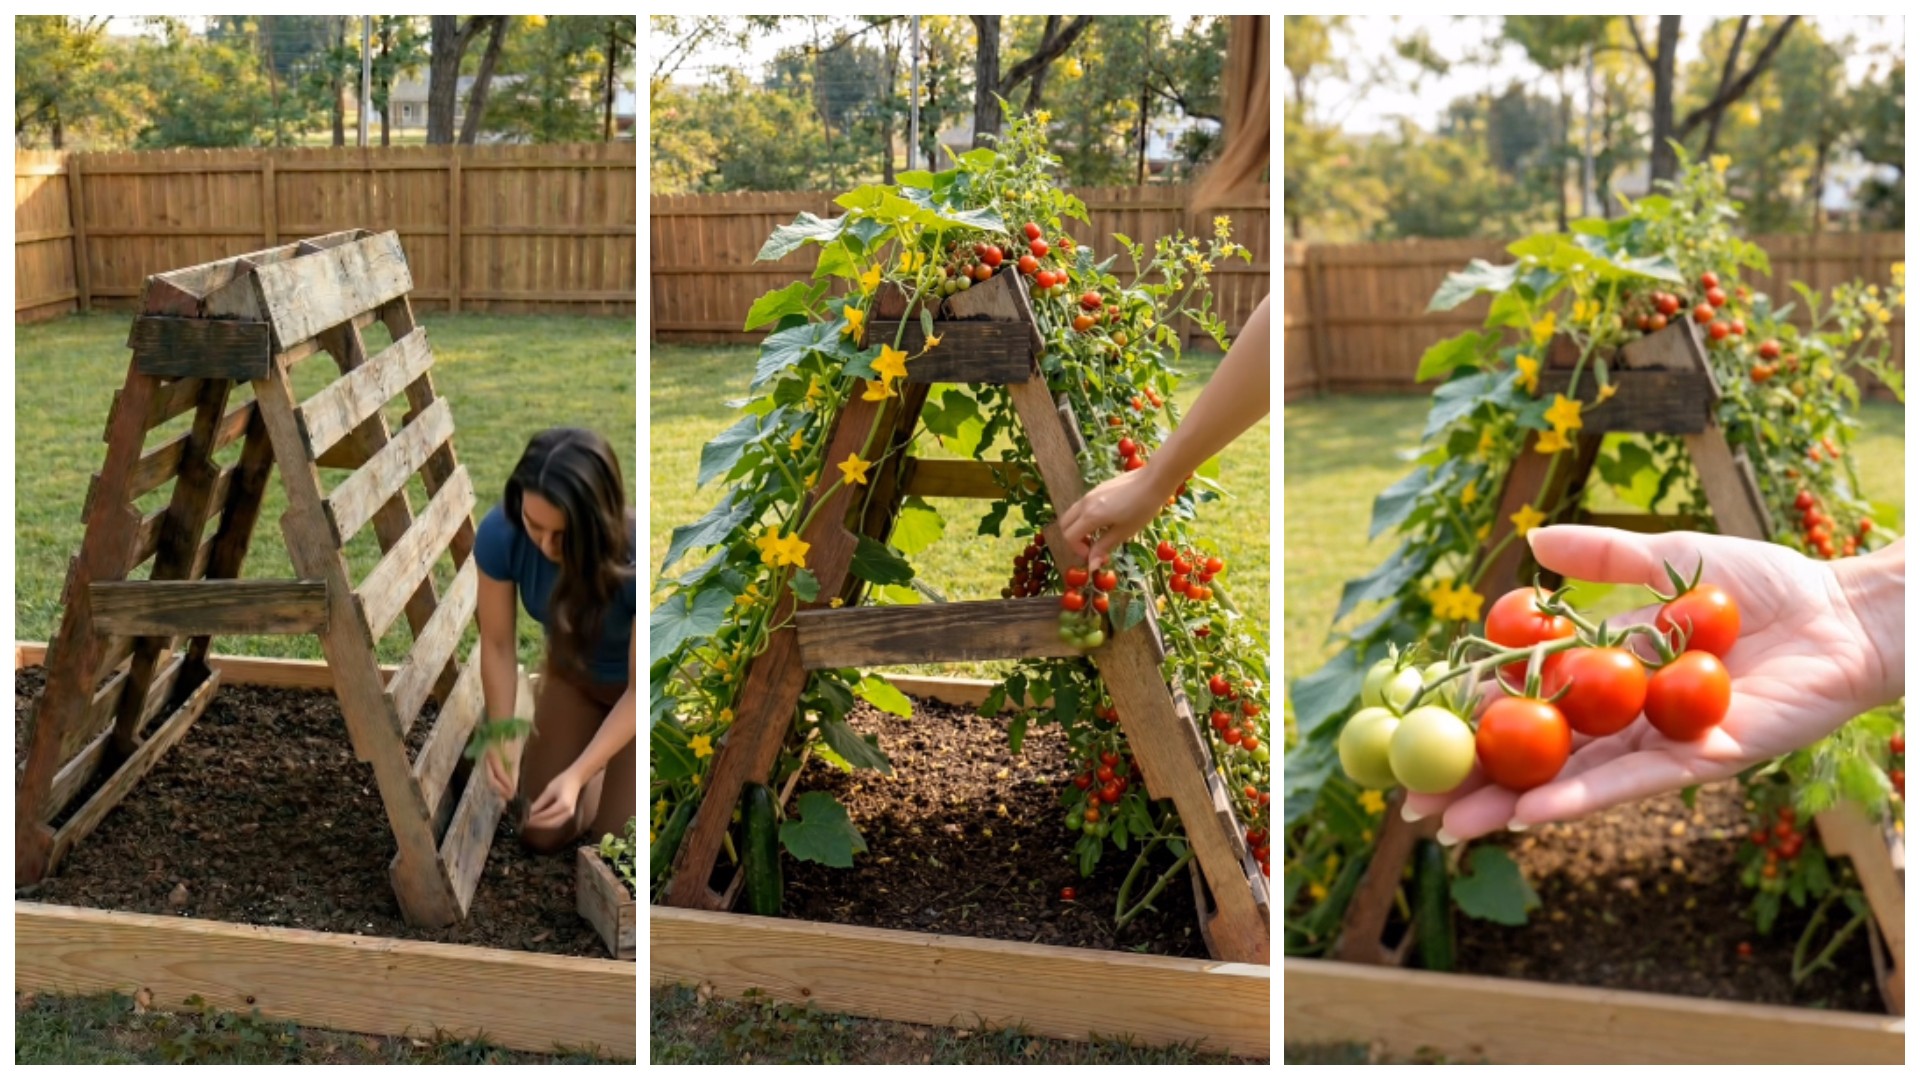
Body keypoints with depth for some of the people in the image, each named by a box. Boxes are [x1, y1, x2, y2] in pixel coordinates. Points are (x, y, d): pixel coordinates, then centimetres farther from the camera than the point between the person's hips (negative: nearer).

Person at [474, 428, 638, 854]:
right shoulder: (500, 533, -31)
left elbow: (640, 689, -29)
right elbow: (497, 645, -16)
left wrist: (578, 775, -36)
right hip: (572, 673, 4)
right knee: (539, 834, 6)